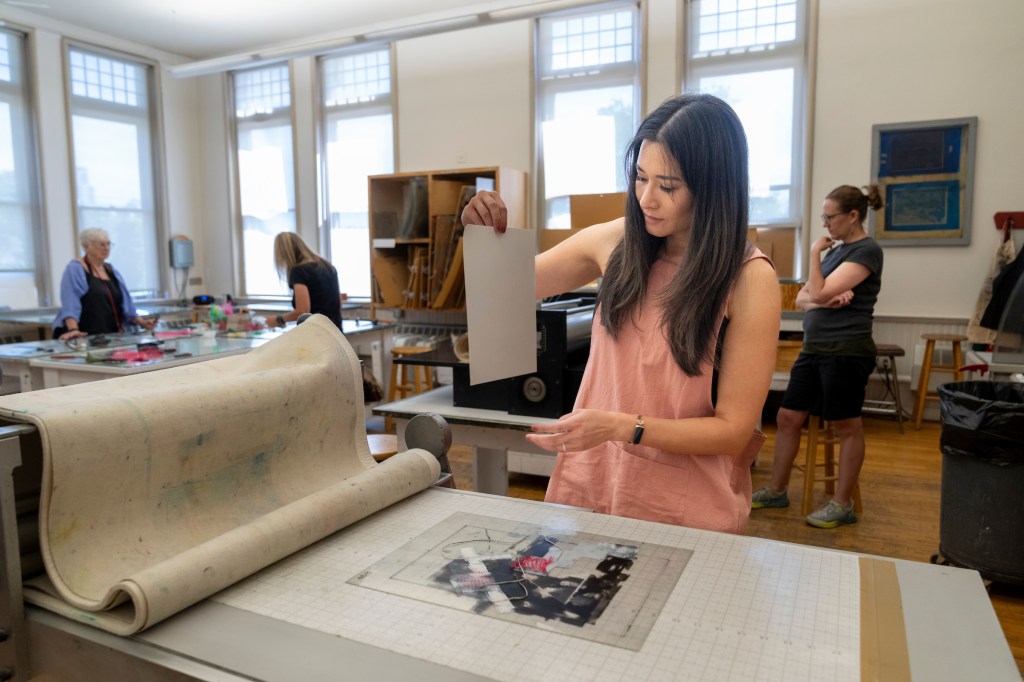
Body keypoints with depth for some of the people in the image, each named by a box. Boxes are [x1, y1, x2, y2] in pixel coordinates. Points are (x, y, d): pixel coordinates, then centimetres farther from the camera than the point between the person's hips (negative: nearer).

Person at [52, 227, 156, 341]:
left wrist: (142, 323, 4)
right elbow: (70, 304, -15)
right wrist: (73, 330, -29)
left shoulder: (111, 271, 18)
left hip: (112, 337, 5)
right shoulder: (75, 269, -2)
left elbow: (126, 306, 19)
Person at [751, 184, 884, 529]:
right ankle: (776, 490, 22)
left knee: (847, 427, 3)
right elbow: (801, 299, 12)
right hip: (814, 348, 9)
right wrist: (827, 299, -9)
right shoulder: (836, 250, 15)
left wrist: (814, 253, -7)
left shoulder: (866, 251, -10)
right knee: (787, 417, 10)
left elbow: (819, 293, -19)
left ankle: (843, 505, 15)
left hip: (845, 352, -9)